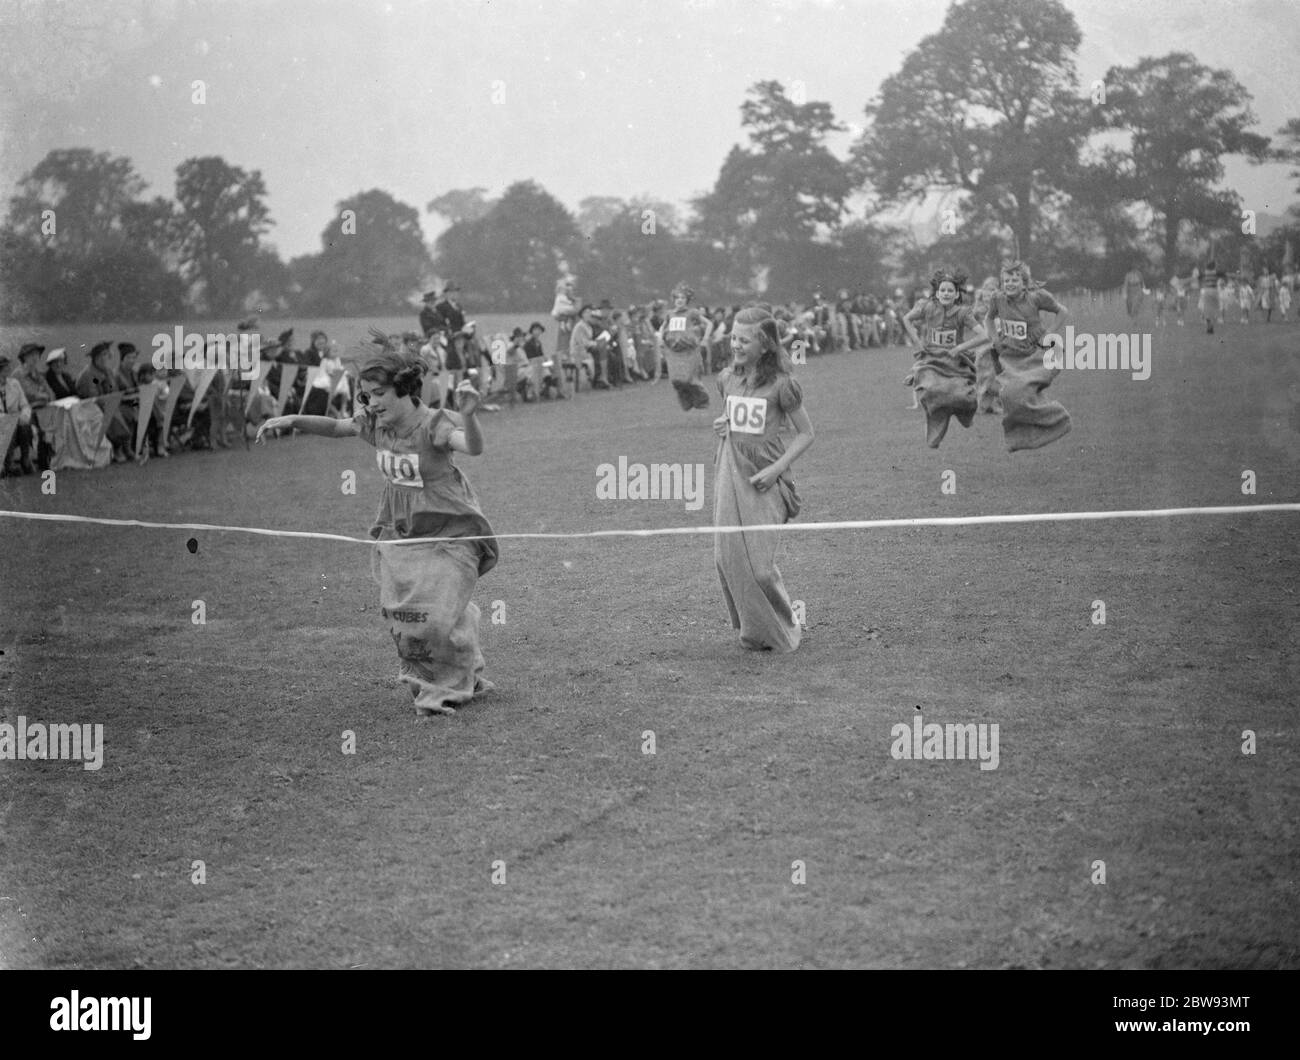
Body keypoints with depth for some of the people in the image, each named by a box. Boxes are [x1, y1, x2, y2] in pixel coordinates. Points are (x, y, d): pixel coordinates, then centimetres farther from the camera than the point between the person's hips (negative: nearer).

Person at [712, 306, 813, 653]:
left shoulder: (780, 384, -10)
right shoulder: (727, 379, 6)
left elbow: (806, 433, -3)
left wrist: (776, 469, -13)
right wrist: (721, 426, 1)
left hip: (764, 480, -5)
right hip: (729, 476, 5)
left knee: (759, 563, -8)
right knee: (727, 557, 0)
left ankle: (781, 632, 14)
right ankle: (753, 629, 16)